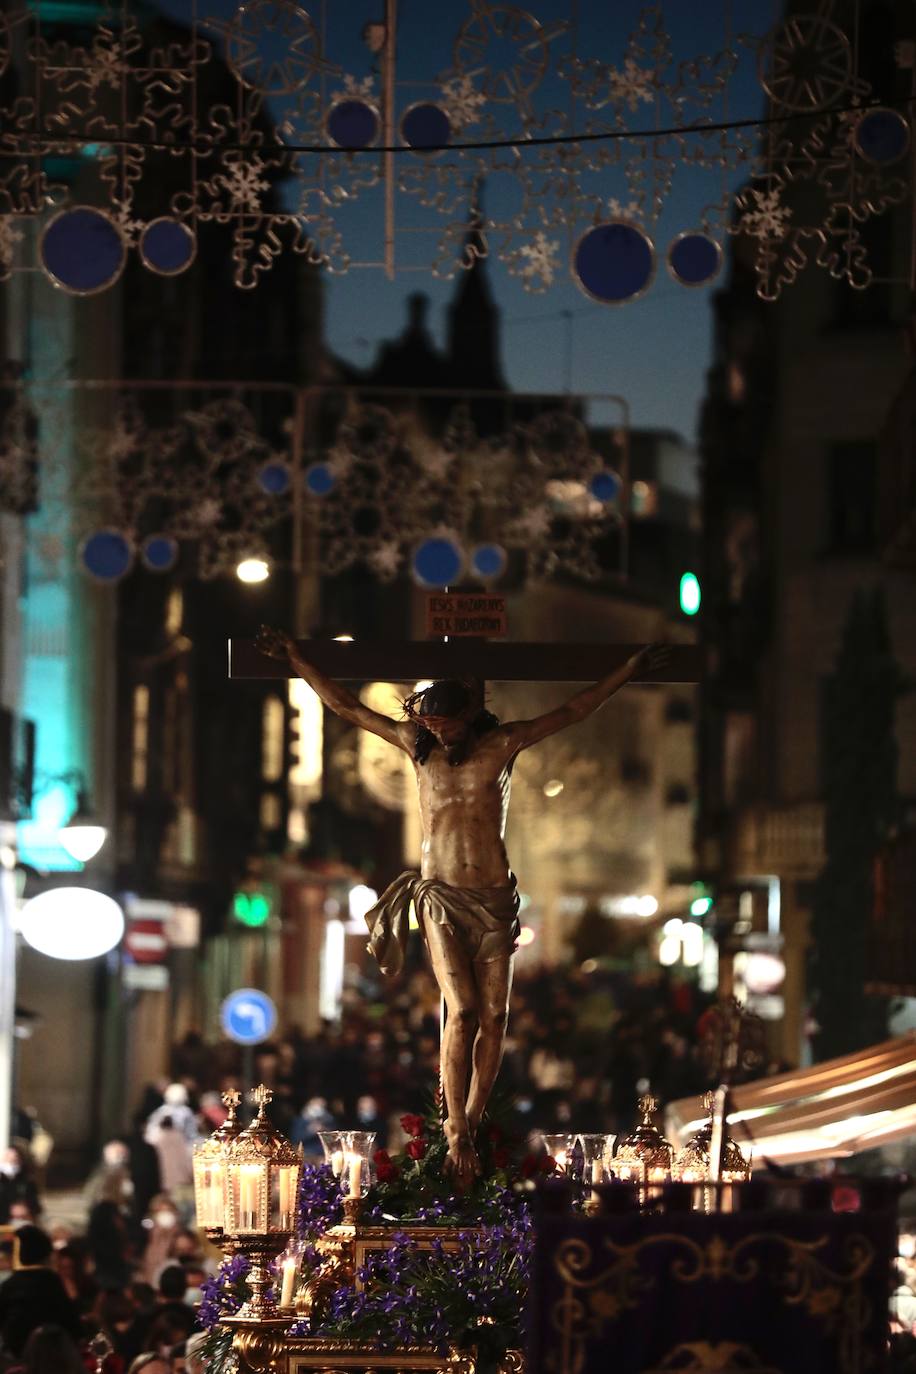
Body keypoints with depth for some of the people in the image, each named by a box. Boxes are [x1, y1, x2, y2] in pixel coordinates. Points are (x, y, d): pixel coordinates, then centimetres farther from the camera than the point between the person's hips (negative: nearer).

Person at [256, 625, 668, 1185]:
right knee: (462, 1011, -14)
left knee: (495, 1015, -3)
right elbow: (346, 705, 9)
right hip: (441, 899, -1)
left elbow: (573, 712, 4)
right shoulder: (418, 743, 5)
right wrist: (296, 658, 8)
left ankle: (473, 1121, 9)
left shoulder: (502, 745, 2)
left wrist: (629, 672, -1)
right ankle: (457, 1137, -13)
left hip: (495, 899, 1)